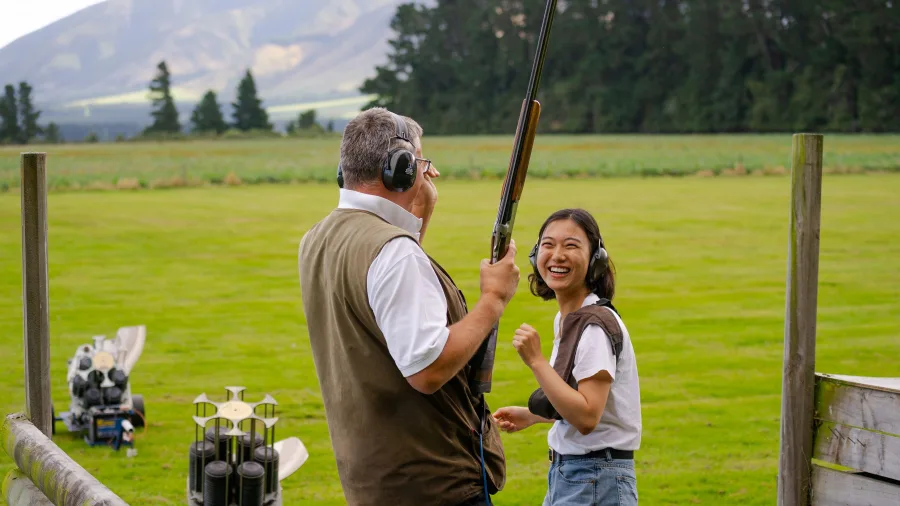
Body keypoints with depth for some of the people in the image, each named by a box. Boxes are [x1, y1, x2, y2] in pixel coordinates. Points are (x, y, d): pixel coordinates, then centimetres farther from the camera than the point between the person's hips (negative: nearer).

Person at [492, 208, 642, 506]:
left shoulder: (598, 325, -18)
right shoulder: (564, 320, 10)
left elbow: (586, 417, -24)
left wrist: (535, 360, -25)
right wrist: (531, 415, 15)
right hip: (564, 472, 9)